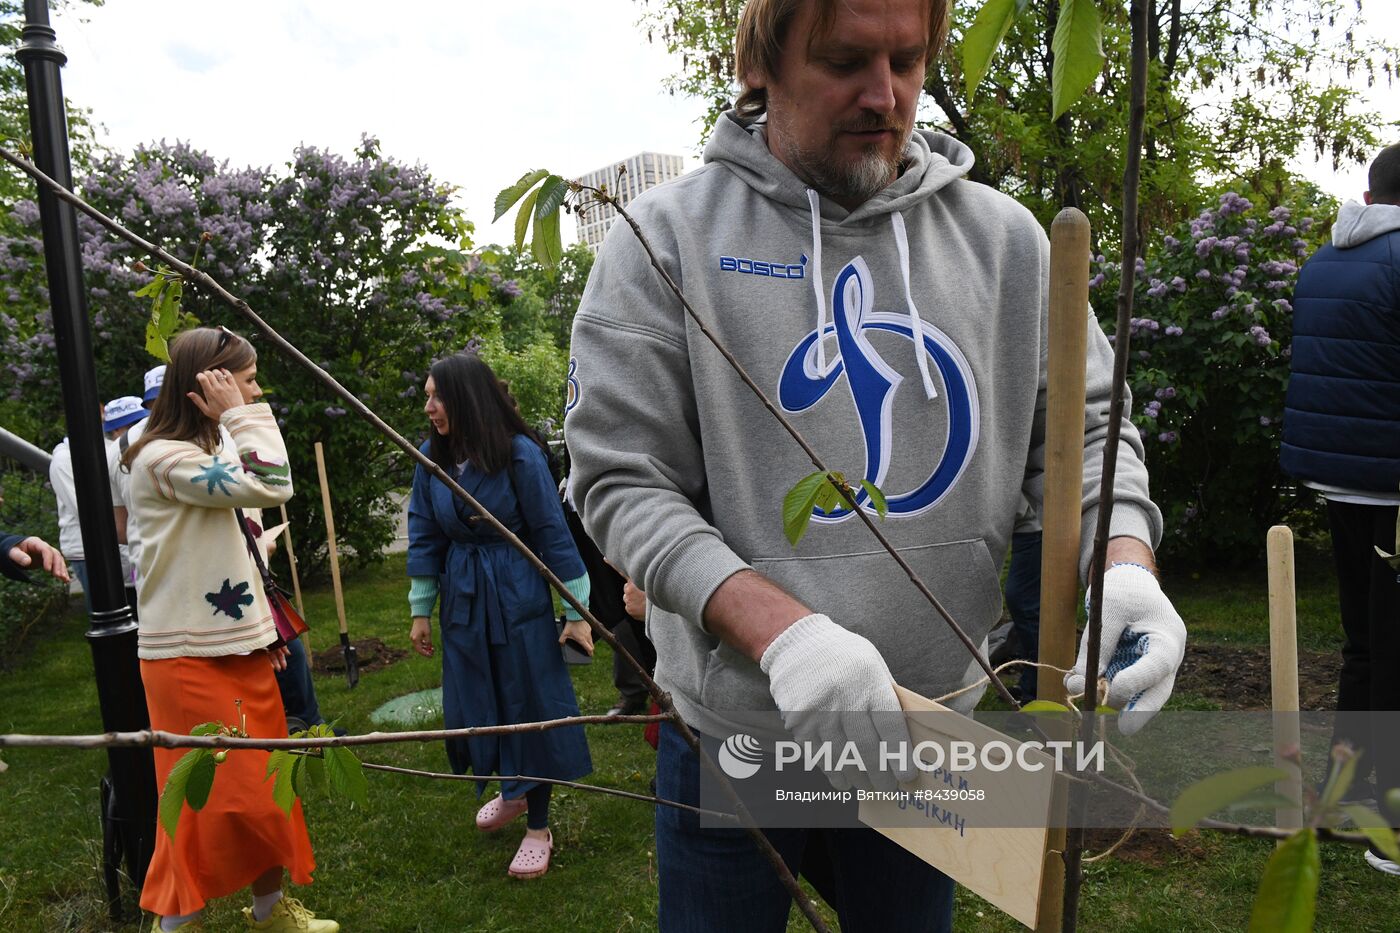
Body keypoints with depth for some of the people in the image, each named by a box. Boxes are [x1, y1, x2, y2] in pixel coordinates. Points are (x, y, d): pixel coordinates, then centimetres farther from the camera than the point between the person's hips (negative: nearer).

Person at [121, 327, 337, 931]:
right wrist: (237, 414, -21)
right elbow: (271, 487, -30)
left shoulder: (209, 449, 13)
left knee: (264, 786, 16)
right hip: (191, 660, -9)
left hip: (238, 649, 9)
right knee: (210, 798, 1)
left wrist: (262, 624, 18)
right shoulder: (164, 457, -18)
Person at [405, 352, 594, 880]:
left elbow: (552, 532, -12)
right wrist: (420, 610, 9)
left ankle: (538, 827, 21)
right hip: (462, 598, 5)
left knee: (529, 703, 4)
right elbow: (425, 535, 6)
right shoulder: (432, 456, -3)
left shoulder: (519, 454, -16)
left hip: (518, 596, -5)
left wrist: (576, 612, -9)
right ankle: (512, 791, 41)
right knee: (475, 703, 15)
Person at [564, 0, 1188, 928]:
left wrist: (1127, 566, -17)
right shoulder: (667, 235, -10)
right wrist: (778, 627, -27)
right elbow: (622, 480, -13)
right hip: (735, 734, -2)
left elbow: (1084, 430, 4)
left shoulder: (1004, 238, -2)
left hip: (934, 731, 3)